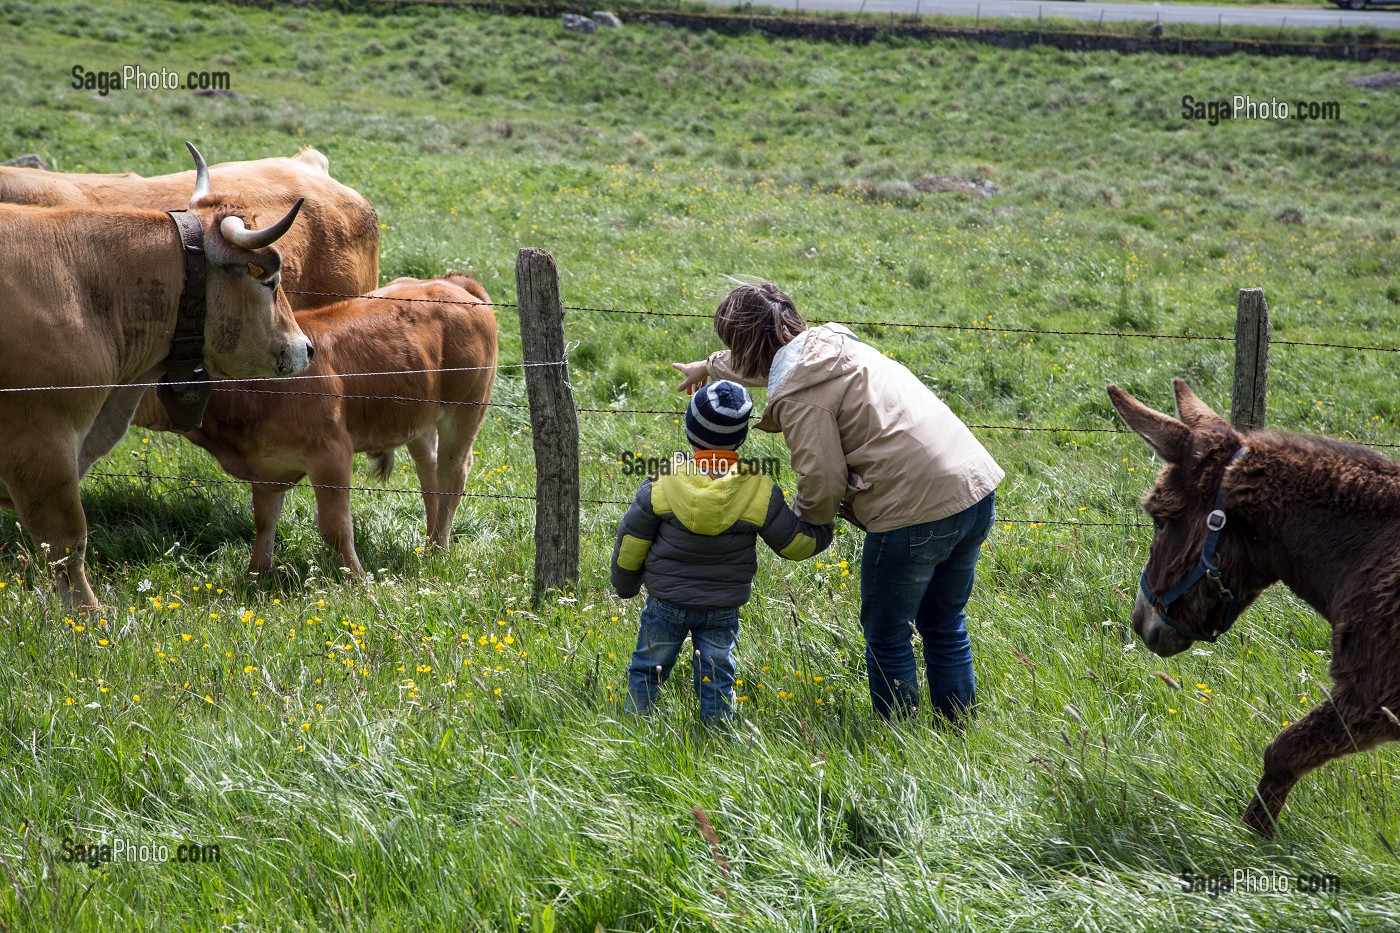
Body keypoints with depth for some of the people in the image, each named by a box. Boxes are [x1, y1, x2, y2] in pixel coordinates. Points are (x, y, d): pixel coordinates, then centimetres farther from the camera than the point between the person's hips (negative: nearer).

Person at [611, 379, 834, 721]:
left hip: (666, 602, 0)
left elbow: (631, 541, -2)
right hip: (723, 609, 0)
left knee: (647, 671, 15)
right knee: (717, 680, 13)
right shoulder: (760, 492, -13)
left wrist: (625, 584, 16)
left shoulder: (663, 483, -12)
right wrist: (823, 524, 18)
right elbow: (798, 543, -4)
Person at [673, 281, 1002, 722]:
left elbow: (822, 485, -15)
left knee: (887, 637, 10)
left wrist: (801, 518, 9)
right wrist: (709, 366, 56)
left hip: (917, 512, -9)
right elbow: (768, 361, 38)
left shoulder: (801, 396, -12)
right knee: (945, 625, 23)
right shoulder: (835, 343, 16)